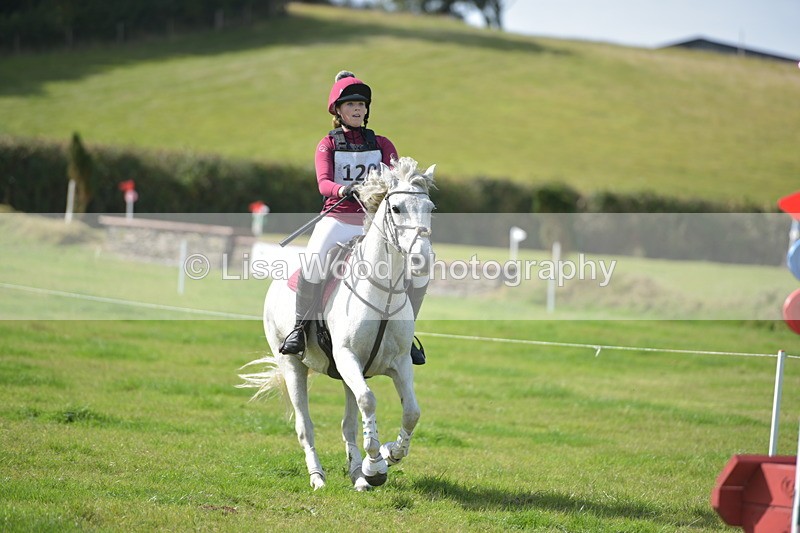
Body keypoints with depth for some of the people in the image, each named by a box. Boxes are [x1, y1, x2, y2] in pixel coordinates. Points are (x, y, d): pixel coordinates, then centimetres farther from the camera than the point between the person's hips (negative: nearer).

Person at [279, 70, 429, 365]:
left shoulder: (381, 144, 13)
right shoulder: (328, 145, 6)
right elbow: (323, 183, -11)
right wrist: (343, 190, -34)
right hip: (338, 220, -3)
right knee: (313, 263, -32)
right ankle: (300, 326, -11)